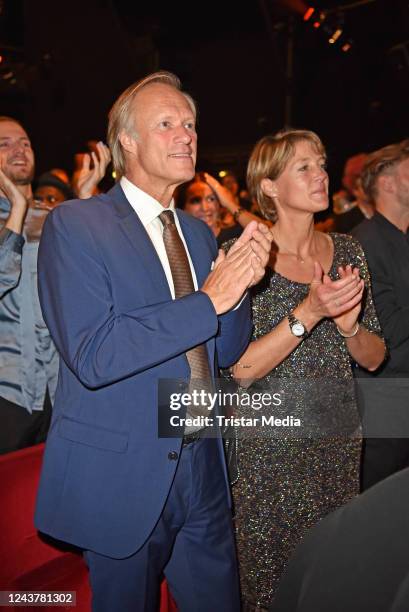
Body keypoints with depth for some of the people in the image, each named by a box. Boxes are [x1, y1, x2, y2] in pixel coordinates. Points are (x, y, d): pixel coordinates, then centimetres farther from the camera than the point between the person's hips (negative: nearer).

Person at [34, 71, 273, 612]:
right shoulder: (74, 225, -12)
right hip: (121, 472, -6)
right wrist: (208, 299, -22)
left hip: (203, 465, 6)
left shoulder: (199, 233, 9)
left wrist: (241, 283, -9)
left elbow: (225, 351, 10)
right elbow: (91, 356, -23)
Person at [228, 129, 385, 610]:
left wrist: (349, 323, -15)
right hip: (270, 448, -4)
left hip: (341, 440, 4)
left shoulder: (346, 251, 3)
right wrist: (309, 312, -26)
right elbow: (241, 369, -16)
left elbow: (374, 358, 5)